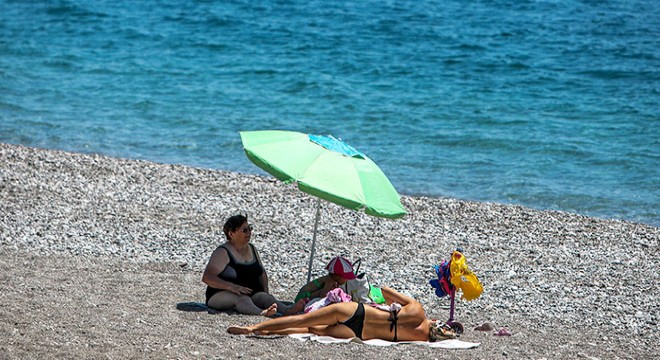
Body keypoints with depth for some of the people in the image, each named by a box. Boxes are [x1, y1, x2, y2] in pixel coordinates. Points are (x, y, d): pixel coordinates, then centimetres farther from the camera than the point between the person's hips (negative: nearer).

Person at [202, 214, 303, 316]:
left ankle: (287, 310, -59)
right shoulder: (223, 252, -7)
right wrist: (232, 287, -31)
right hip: (222, 295, -6)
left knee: (264, 297, -27)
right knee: (242, 299, -38)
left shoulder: (252, 249, 17)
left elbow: (262, 273, 30)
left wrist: (265, 291, 9)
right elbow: (207, 277, -18)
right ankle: (261, 313, -72)